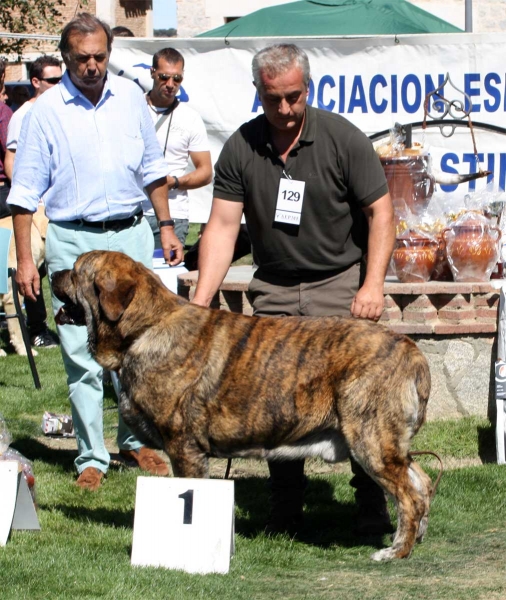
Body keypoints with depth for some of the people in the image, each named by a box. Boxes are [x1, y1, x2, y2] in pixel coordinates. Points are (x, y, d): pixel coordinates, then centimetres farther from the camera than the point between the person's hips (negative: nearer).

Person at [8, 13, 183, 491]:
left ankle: (134, 439, 23)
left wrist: (166, 227, 15)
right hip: (73, 241, -3)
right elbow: (25, 192, -3)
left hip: (131, 235, 3)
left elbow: (151, 168, 16)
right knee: (82, 355, -3)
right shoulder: (45, 112, -5)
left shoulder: (130, 97, 5)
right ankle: (91, 458, 4)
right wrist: (24, 259, -7)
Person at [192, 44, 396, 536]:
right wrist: (199, 303, -13)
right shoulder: (240, 149, -2)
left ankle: (374, 507, -3)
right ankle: (285, 511, 10)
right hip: (274, 289, 3)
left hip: (340, 283, -3)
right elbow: (222, 226, -3)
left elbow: (380, 212, -6)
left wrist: (373, 285, -16)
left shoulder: (342, 139, -9)